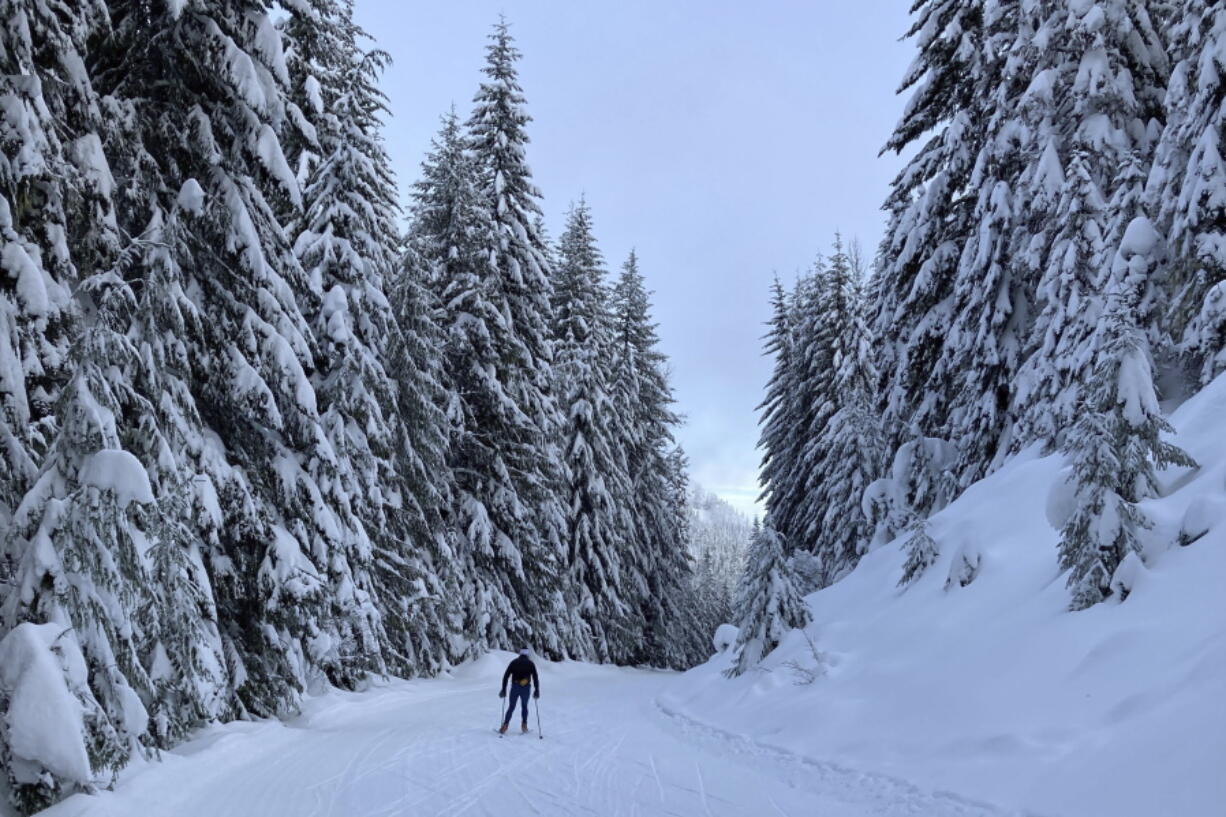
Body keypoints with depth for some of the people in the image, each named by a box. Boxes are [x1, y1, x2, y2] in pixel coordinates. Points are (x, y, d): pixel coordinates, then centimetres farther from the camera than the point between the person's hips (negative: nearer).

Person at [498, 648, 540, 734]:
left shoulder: (513, 662, 12)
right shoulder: (530, 663, 10)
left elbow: (506, 676, 6)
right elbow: (535, 678, 4)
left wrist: (503, 690, 8)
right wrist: (537, 690, 7)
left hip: (515, 687, 0)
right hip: (526, 688, 0)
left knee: (511, 707, 12)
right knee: (524, 706, 20)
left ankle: (505, 725, -2)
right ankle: (524, 725, 12)